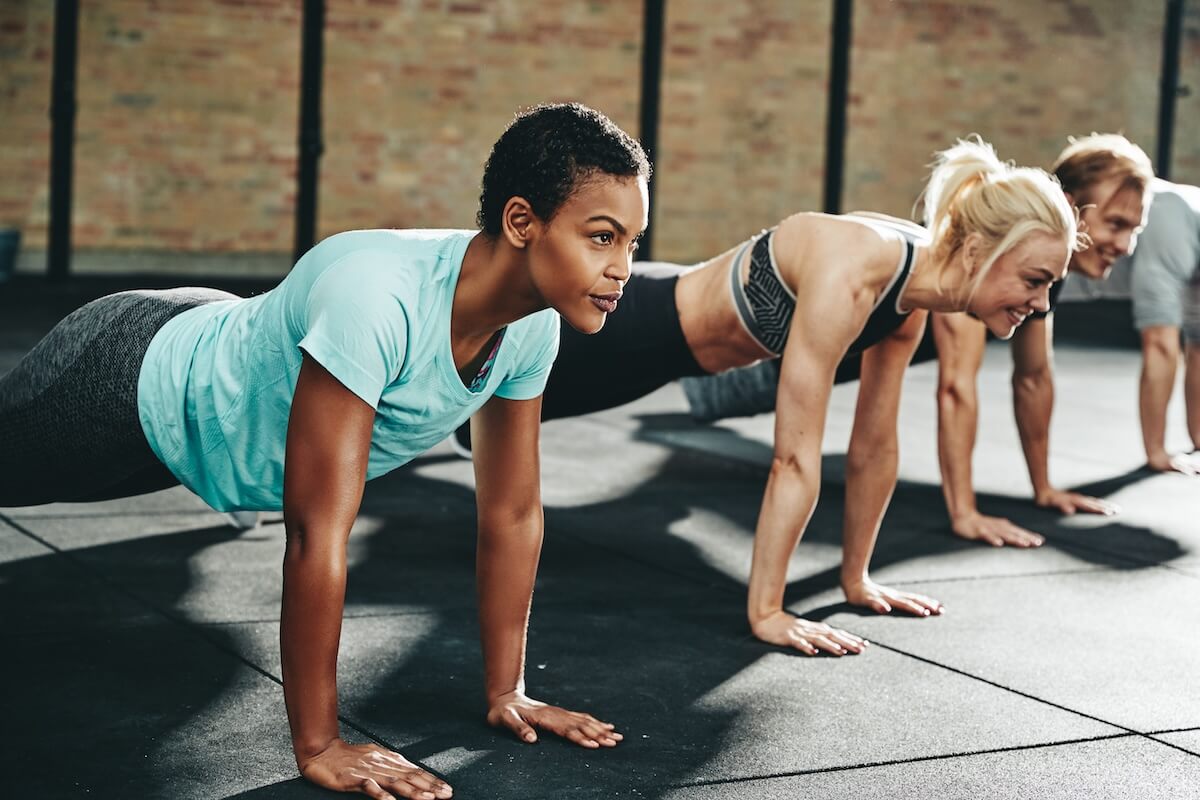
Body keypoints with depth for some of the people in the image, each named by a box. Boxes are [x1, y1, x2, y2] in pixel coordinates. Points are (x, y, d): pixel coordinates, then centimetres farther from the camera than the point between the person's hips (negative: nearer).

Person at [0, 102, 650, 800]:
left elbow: (514, 512, -9)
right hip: (129, 382, -7)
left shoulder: (532, 327, -21)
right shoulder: (377, 299, -44)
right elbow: (318, 533, -41)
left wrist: (507, 692, -5)